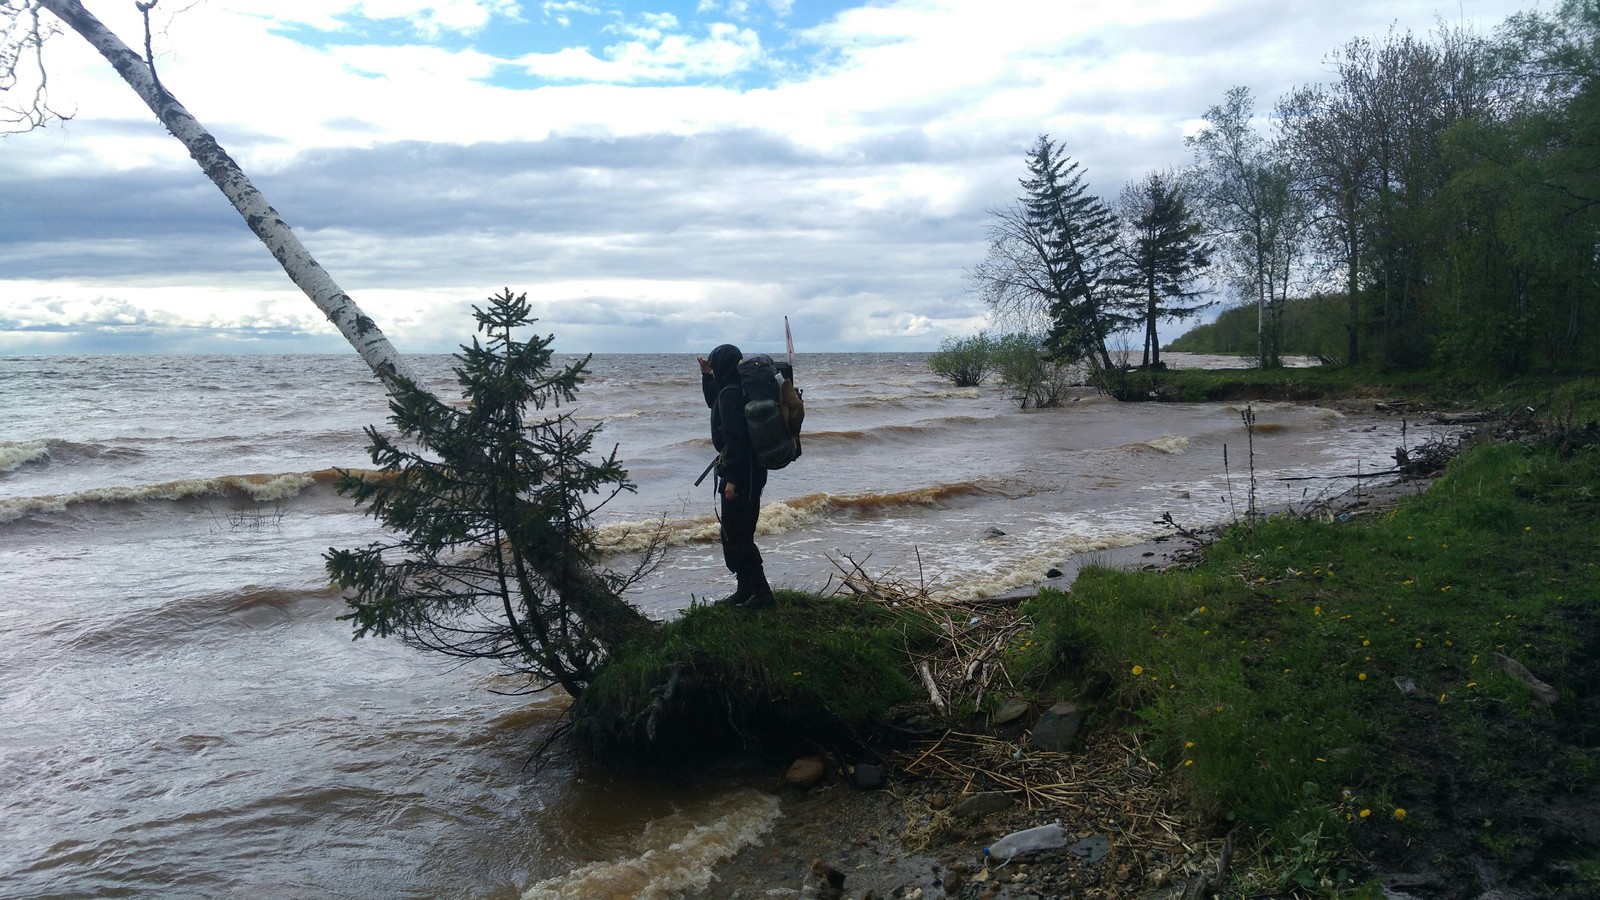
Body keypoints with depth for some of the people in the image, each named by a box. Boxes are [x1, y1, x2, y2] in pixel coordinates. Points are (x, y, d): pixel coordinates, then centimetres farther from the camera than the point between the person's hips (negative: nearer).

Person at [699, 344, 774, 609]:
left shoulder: (731, 392, -17)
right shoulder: (739, 389, 14)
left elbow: (735, 437, -23)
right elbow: (714, 403, 35)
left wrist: (731, 478, -23)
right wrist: (707, 376, 24)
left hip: (739, 472, -10)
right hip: (751, 471, 10)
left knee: (735, 535, -5)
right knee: (740, 533, 16)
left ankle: (760, 592, -3)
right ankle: (745, 589, 22)